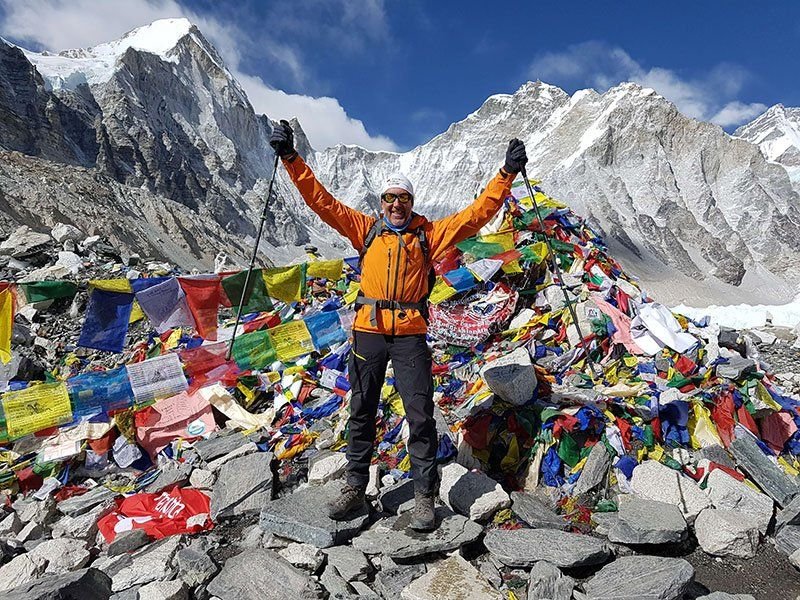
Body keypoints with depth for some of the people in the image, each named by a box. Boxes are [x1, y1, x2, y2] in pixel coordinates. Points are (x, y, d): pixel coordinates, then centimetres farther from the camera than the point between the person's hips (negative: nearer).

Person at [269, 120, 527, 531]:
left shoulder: (429, 233, 7)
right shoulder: (365, 229, 9)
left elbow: (477, 214, 4)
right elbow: (321, 201, 5)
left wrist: (507, 174, 0)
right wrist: (291, 159, -1)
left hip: (410, 334, -1)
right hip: (367, 331, 2)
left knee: (420, 414, -1)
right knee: (361, 412, 11)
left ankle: (425, 497, 13)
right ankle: (355, 488, 26)